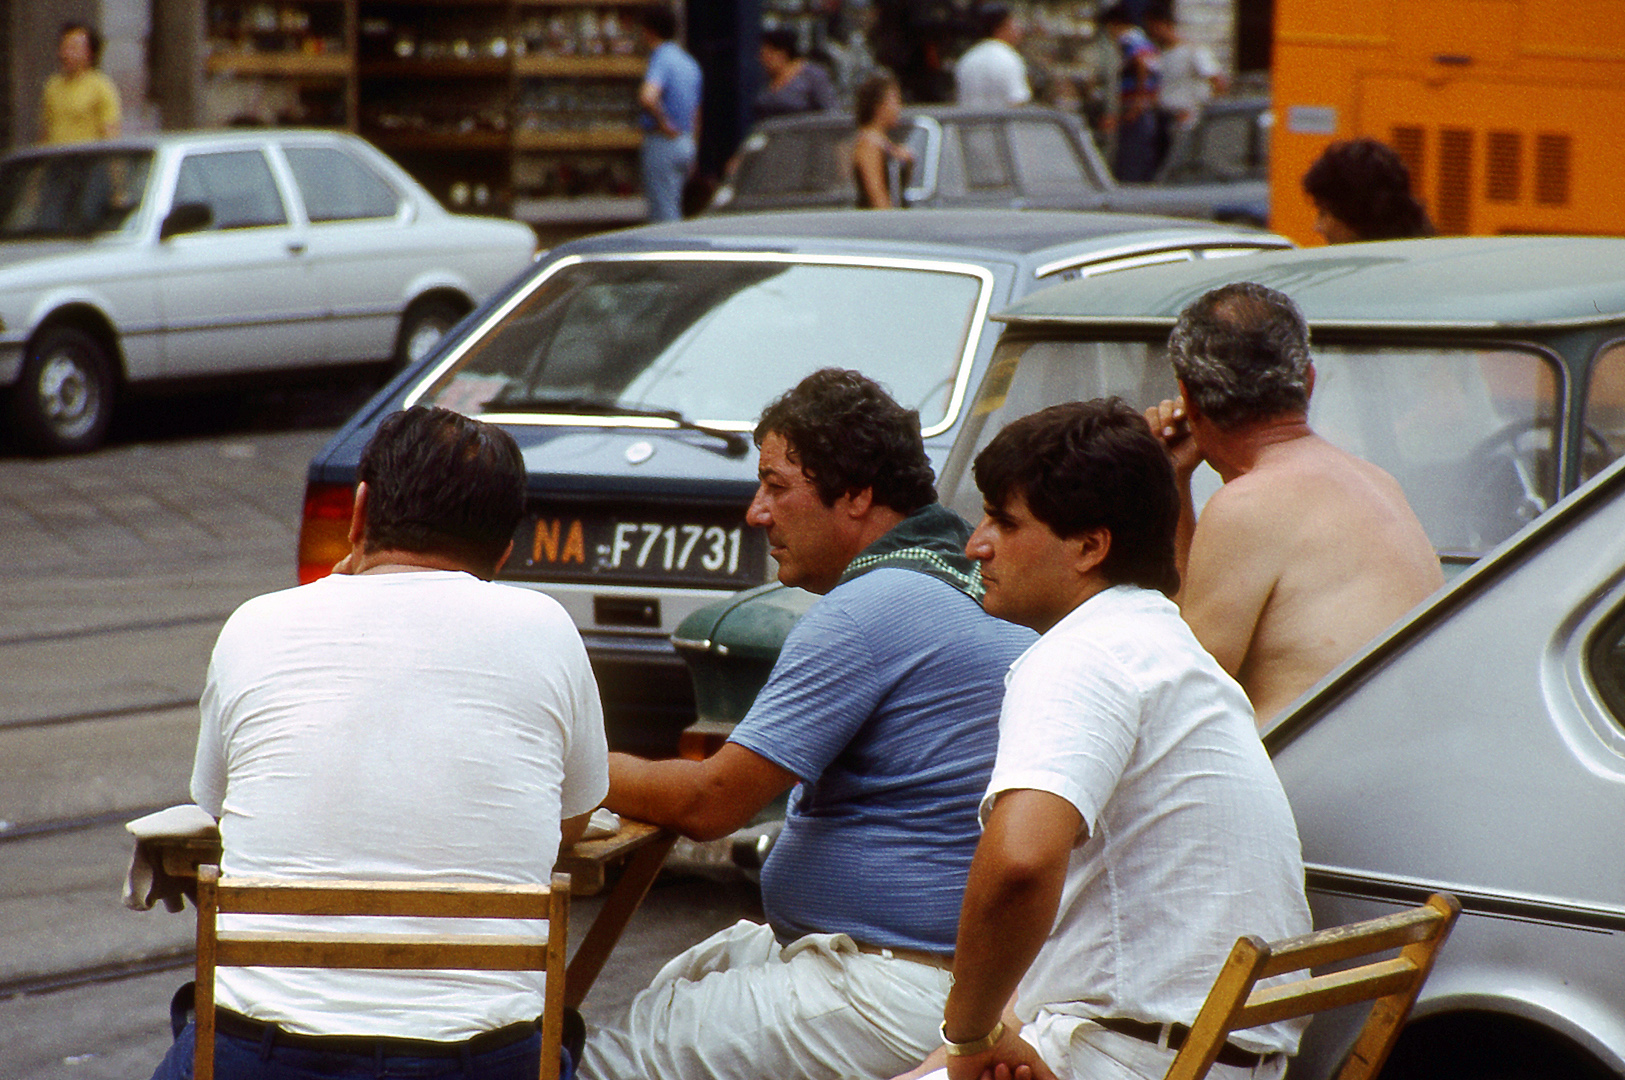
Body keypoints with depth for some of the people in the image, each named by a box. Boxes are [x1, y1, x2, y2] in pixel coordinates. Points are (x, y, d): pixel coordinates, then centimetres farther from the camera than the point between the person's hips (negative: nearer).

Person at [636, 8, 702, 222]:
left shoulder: (661, 61, -14)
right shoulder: (689, 63, 14)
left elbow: (647, 98, -34)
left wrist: (663, 123, -19)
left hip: (662, 141, -9)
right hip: (685, 143, 9)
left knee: (663, 213, -6)